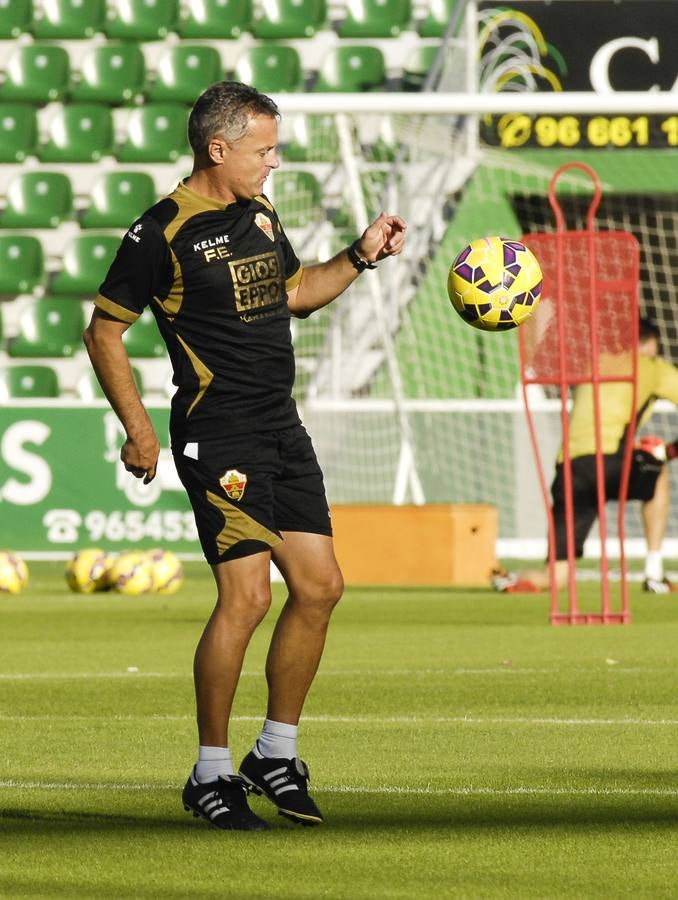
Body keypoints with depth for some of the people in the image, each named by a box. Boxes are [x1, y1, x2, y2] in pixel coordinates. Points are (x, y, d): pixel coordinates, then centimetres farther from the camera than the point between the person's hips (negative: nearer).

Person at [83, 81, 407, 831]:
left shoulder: (259, 214, 13)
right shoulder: (163, 232, -11)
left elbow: (296, 292, 29)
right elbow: (104, 333, -6)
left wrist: (360, 256, 15)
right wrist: (138, 429, -11)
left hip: (281, 428, 8)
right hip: (217, 434, -8)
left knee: (319, 586, 5)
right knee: (246, 595, -14)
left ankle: (276, 753, 19)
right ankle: (211, 773, -2)